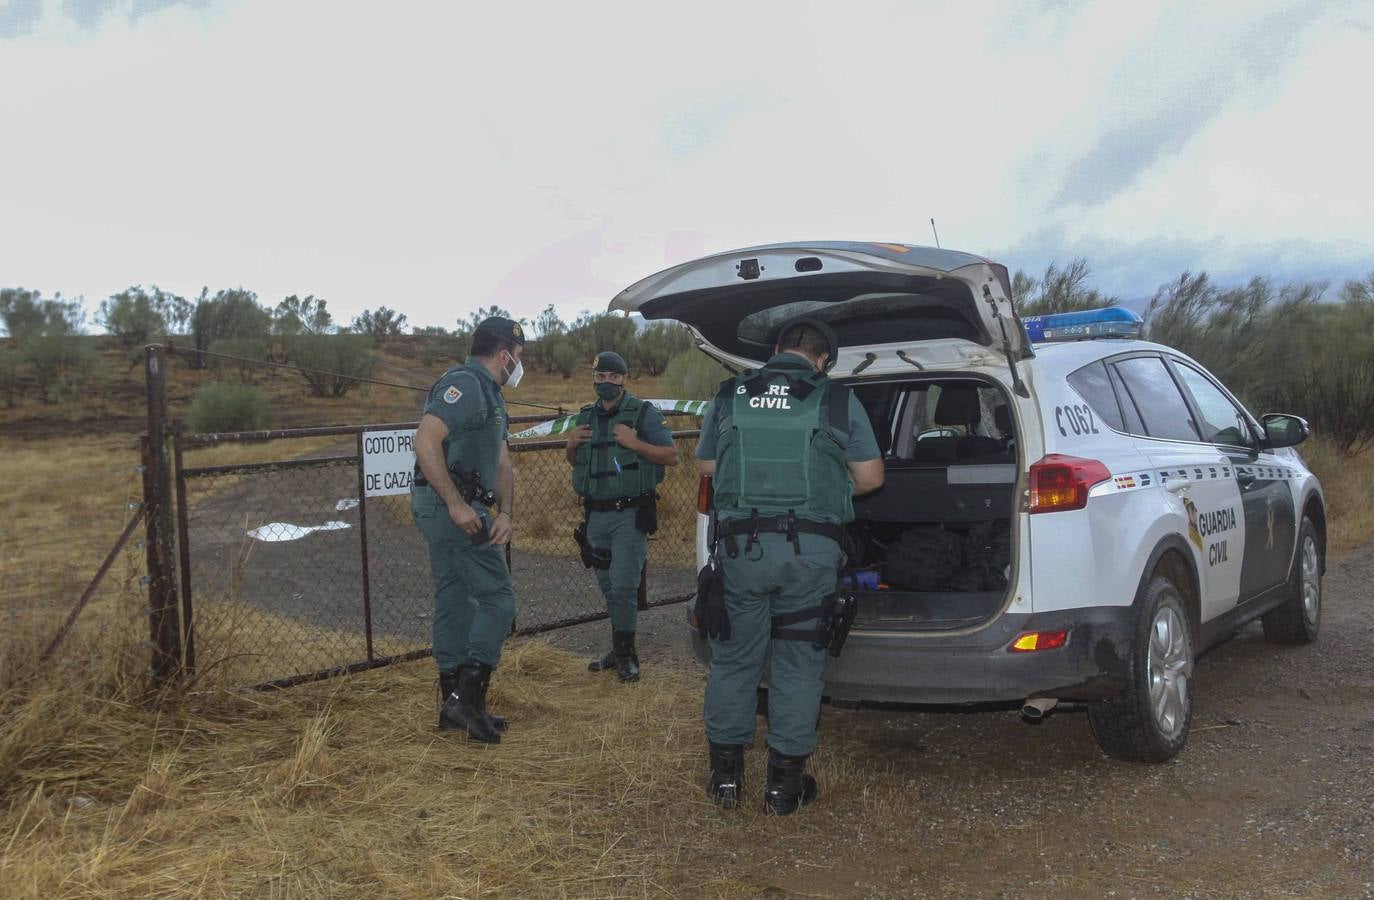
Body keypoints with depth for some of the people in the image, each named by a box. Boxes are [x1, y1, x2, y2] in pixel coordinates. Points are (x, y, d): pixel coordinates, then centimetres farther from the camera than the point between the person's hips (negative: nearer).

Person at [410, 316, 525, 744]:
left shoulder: (489, 395, 20)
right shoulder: (465, 384, -13)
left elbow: (503, 463, 16)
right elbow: (425, 440, -25)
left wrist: (505, 512, 0)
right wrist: (456, 504, -26)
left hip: (451, 510, 10)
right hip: (451, 506, -10)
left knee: (454, 603, 12)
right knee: (497, 598, -7)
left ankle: (456, 708, 20)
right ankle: (467, 697, -6)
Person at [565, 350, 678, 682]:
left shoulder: (644, 413, -6)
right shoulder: (587, 417, 12)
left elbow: (671, 456, -9)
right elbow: (576, 464, 23)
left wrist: (634, 443, -21)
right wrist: (571, 445, 1)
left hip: (629, 515, -6)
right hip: (595, 515, 6)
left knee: (623, 585, -10)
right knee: (608, 586, 13)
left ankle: (625, 652, 3)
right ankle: (620, 649, 25)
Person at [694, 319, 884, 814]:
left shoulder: (729, 395, 8)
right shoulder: (837, 399, 2)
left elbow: (705, 465, 19)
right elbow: (870, 476, 6)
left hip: (739, 545, 2)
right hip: (810, 550, -1)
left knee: (733, 660, 14)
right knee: (797, 666, 9)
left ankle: (725, 773, 22)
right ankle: (785, 781, 16)